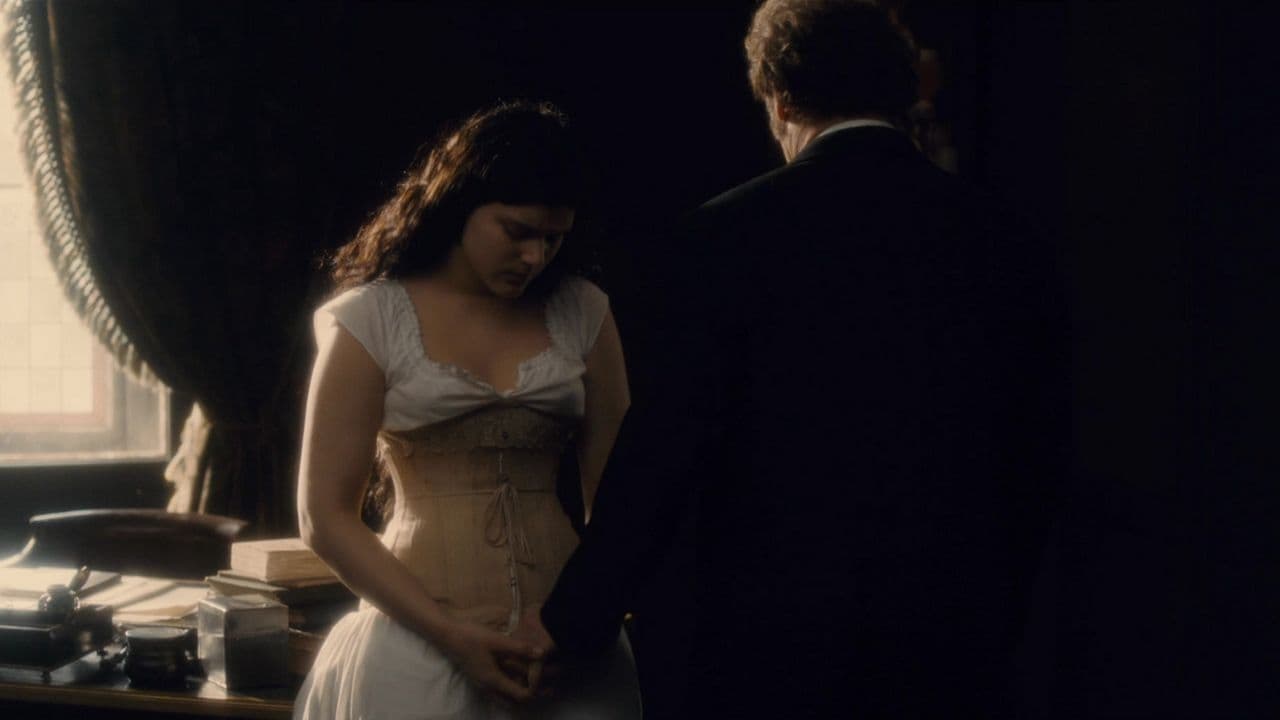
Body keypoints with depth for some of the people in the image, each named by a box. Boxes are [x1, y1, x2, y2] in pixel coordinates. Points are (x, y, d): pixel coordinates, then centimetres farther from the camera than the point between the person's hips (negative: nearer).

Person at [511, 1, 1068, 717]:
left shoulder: (727, 238, -7)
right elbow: (1035, 466, 8)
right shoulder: (1014, 248, 3)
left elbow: (661, 456, -8)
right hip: (953, 656, 3)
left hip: (772, 655, -3)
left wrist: (572, 622, 3)